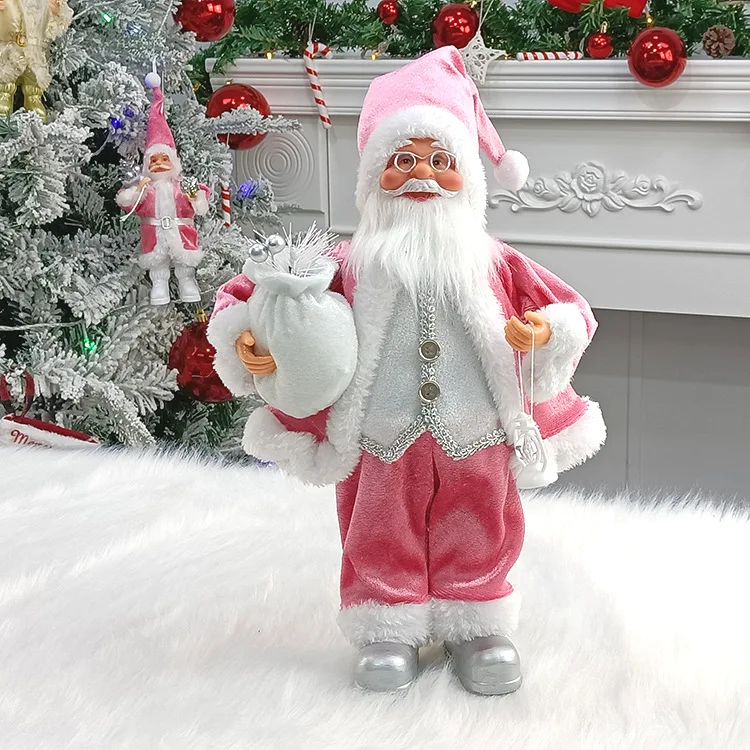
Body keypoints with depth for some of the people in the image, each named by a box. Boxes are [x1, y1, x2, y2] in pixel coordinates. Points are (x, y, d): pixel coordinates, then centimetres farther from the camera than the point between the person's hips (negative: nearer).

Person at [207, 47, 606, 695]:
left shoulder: (494, 263, -1)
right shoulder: (350, 265, -5)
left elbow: (569, 309, 3)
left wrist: (543, 332, -18)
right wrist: (247, 344, -20)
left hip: (475, 440, 1)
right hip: (384, 441, -1)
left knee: (476, 539, 16)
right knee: (384, 540, 13)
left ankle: (476, 624, 35)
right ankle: (390, 627, 32)